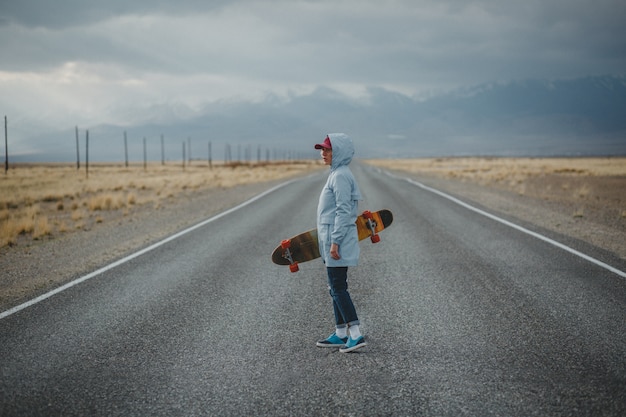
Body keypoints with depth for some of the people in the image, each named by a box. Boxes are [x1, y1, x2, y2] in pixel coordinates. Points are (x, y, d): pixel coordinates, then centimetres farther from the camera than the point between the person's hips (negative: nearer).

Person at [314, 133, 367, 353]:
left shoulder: (341, 176, -15)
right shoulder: (336, 174, 16)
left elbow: (343, 212, -20)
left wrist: (335, 242, -22)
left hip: (338, 243, -10)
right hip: (332, 240, 10)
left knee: (338, 288, -9)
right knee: (336, 288, 13)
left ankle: (356, 335, -9)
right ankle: (341, 334, 19)